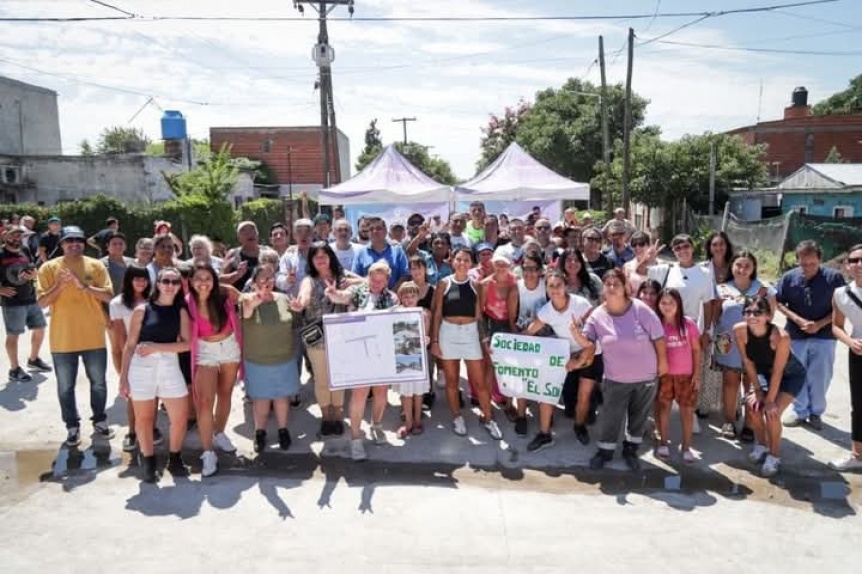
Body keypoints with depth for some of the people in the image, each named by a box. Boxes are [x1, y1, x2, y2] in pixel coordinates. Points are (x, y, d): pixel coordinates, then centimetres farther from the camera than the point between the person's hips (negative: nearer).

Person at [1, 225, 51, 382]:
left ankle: (33, 360, 34)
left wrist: (31, 275, -6)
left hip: (31, 299, 6)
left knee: (39, 329, 14)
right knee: (13, 335, 1)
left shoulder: (25, 251, 9)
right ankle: (14, 369, 12)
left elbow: (35, 273, 16)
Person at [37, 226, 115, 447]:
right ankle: (72, 426, 22)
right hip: (62, 339, 0)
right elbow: (42, 302, -5)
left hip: (93, 337, 1)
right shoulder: (49, 267, -1)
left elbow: (108, 296, -6)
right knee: (66, 387, 8)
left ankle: (100, 421, 28)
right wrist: (60, 285, -20)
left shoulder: (96, 266, 0)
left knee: (98, 383, 12)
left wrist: (84, 286, -20)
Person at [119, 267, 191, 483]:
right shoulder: (142, 310, -1)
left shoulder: (181, 312, 5)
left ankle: (175, 459, 24)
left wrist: (156, 346, -13)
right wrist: (123, 377, -4)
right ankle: (148, 462, 27)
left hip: (170, 367, 2)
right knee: (144, 419, 9)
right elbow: (129, 346, 0)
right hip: (142, 368, -2)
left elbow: (187, 344, -3)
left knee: (180, 418, 2)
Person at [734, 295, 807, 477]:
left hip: (792, 376, -4)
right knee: (751, 406, -10)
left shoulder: (781, 336, -37)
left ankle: (774, 455, 6)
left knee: (772, 412, -17)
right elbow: (748, 362, -12)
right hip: (765, 373, 4)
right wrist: (758, 390, -9)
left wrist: (770, 400, -21)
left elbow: (778, 371, -28)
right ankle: (761, 444, 19)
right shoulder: (740, 331, -25)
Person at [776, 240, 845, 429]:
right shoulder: (789, 277, -7)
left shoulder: (834, 277, -11)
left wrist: (820, 324, -14)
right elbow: (778, 303, 2)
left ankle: (816, 412, 26)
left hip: (824, 336, -1)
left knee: (820, 377, 7)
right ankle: (800, 411, 26)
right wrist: (798, 320, -11)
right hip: (796, 335, 1)